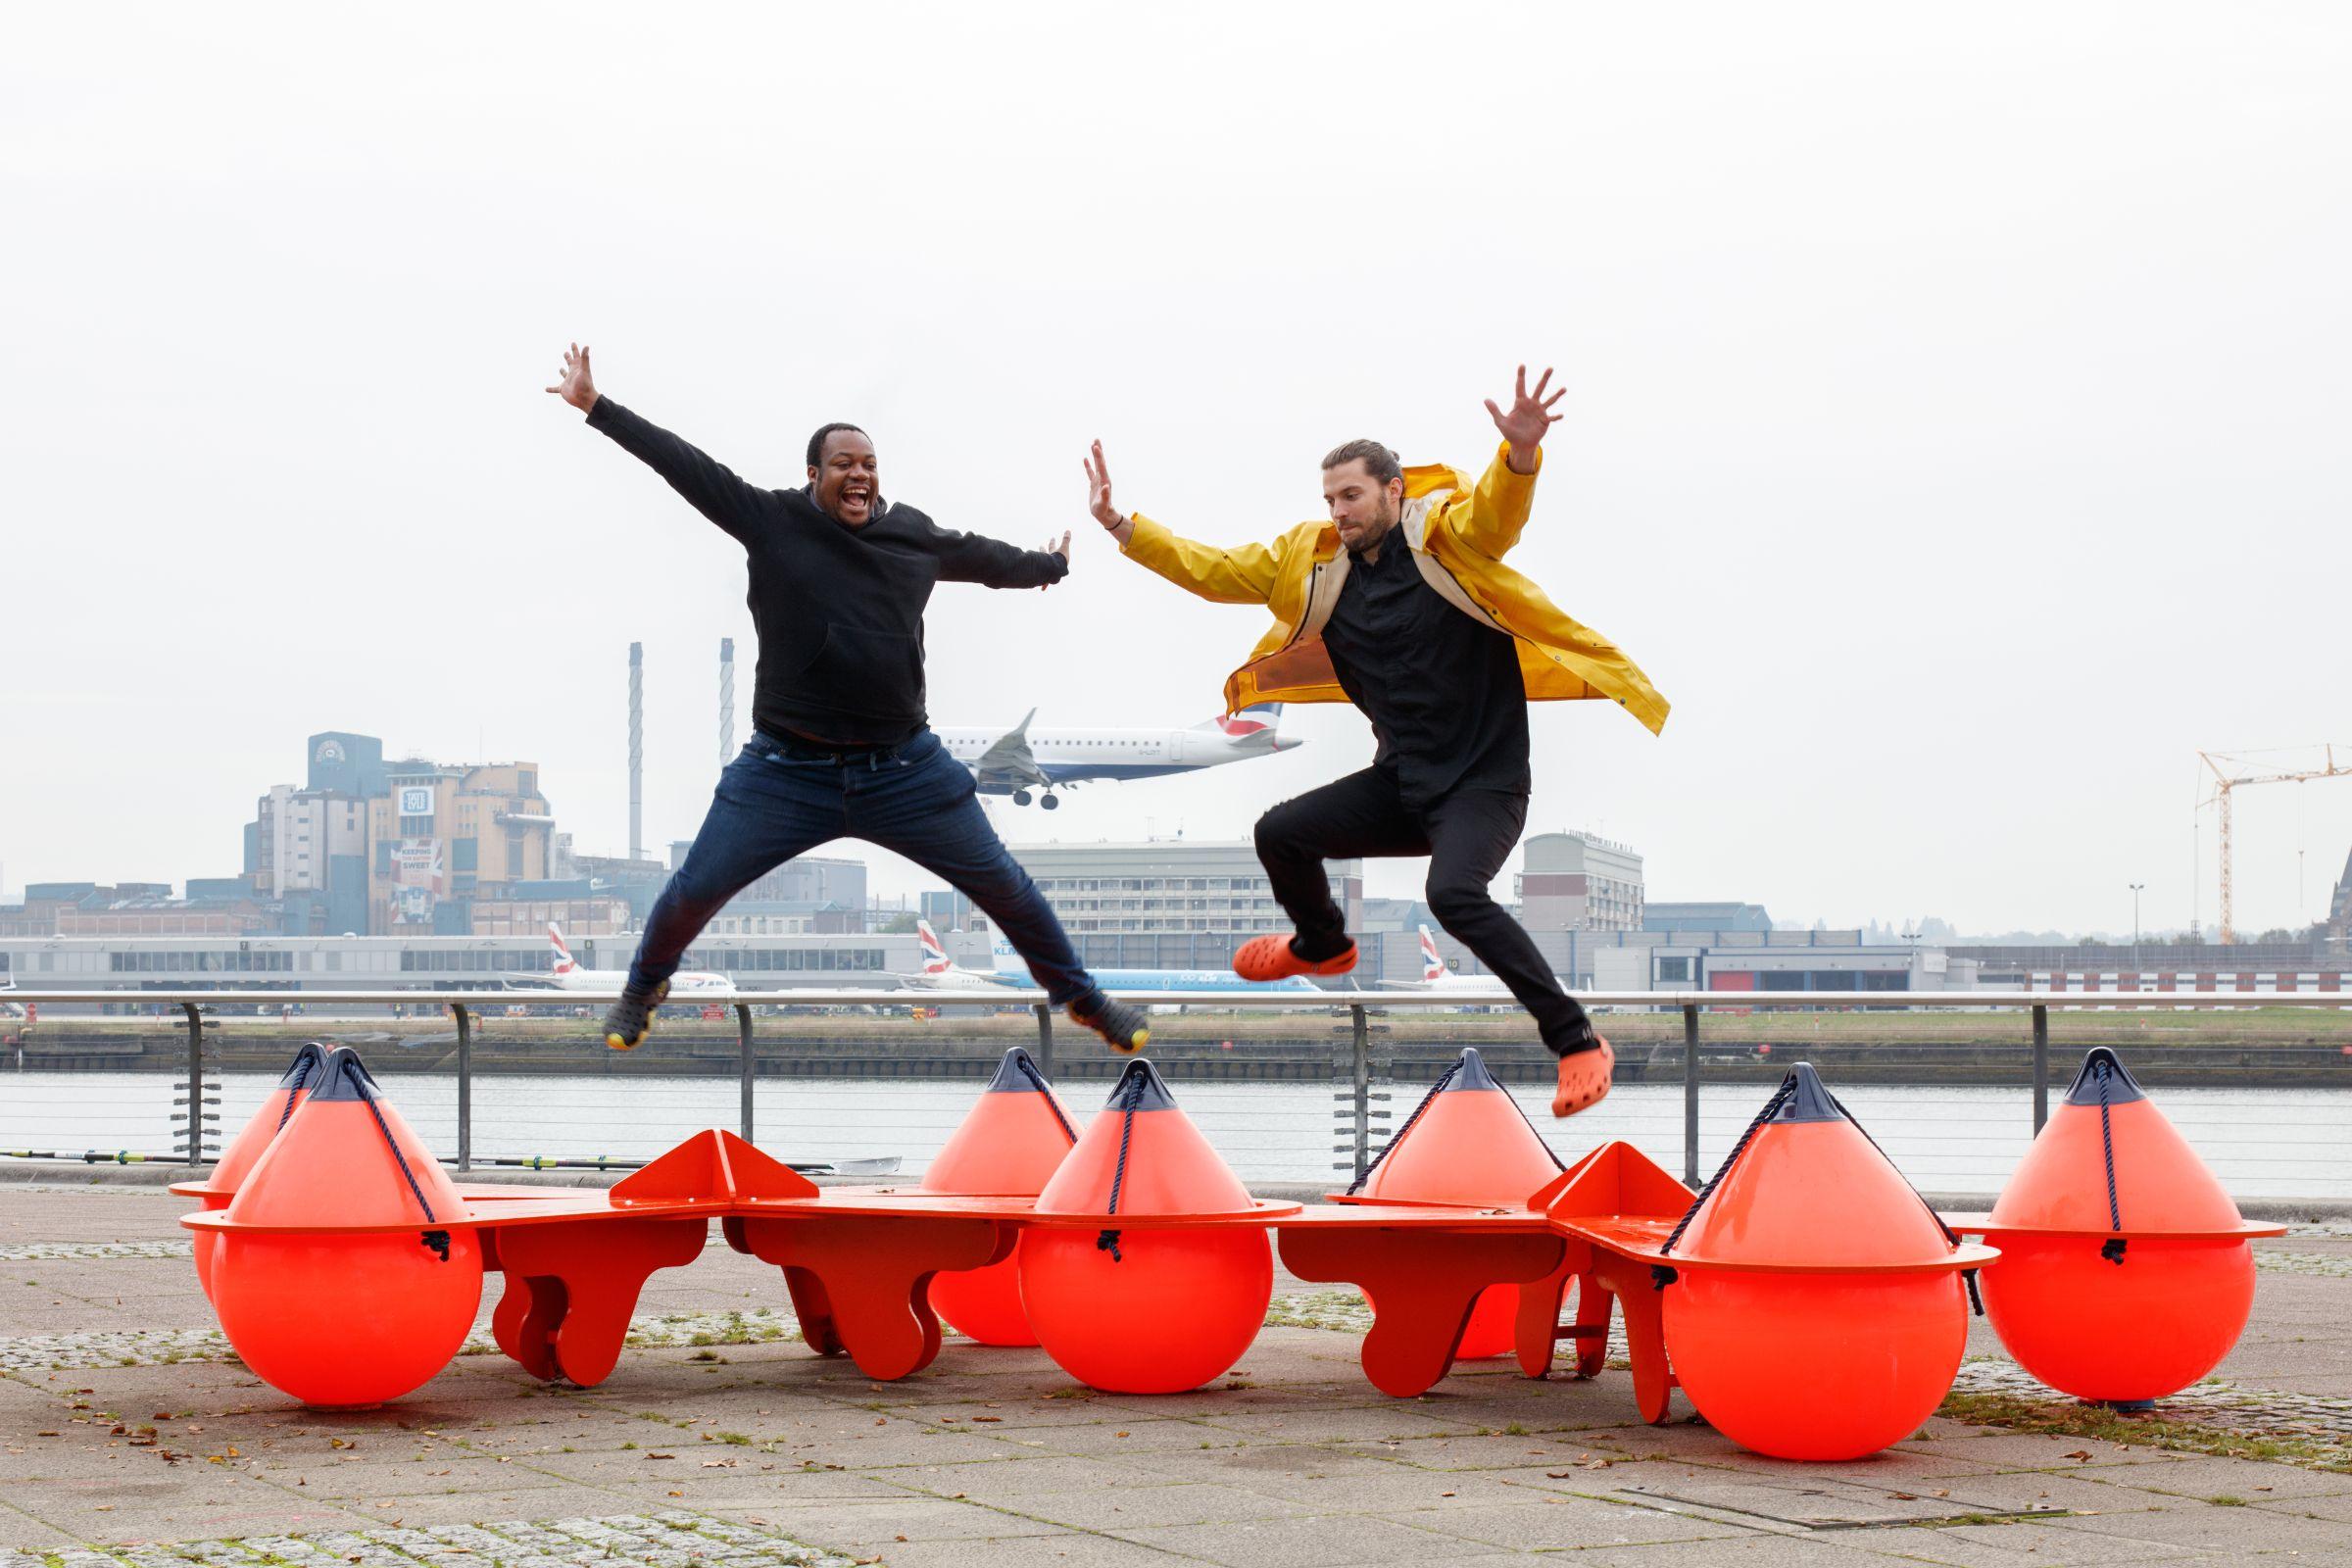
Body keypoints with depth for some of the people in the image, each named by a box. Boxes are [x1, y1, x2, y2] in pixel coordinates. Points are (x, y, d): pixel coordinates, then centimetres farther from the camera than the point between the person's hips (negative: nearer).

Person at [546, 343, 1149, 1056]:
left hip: (904, 769, 2)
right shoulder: (770, 520, -5)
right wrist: (595, 406, -12)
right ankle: (644, 989, 30)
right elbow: (682, 462, -8)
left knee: (1006, 887, 7)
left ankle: (1081, 997, 27)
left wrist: (1050, 565, 41)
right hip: (788, 770, -2)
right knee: (694, 891, -1)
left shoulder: (916, 536, 3)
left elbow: (982, 556, 23)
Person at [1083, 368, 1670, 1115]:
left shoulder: (1445, 534, -14)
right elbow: (1215, 572, 7)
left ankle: (1577, 1042, -21)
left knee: (1453, 893, -30)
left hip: (1485, 782, -7)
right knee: (1280, 834, 6)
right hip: (1401, 783, 7)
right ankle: (1322, 946, 39)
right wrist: (1122, 526, -3)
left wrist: (1520, 453, -57)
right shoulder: (1316, 561, 3)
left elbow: (1497, 512, -35)